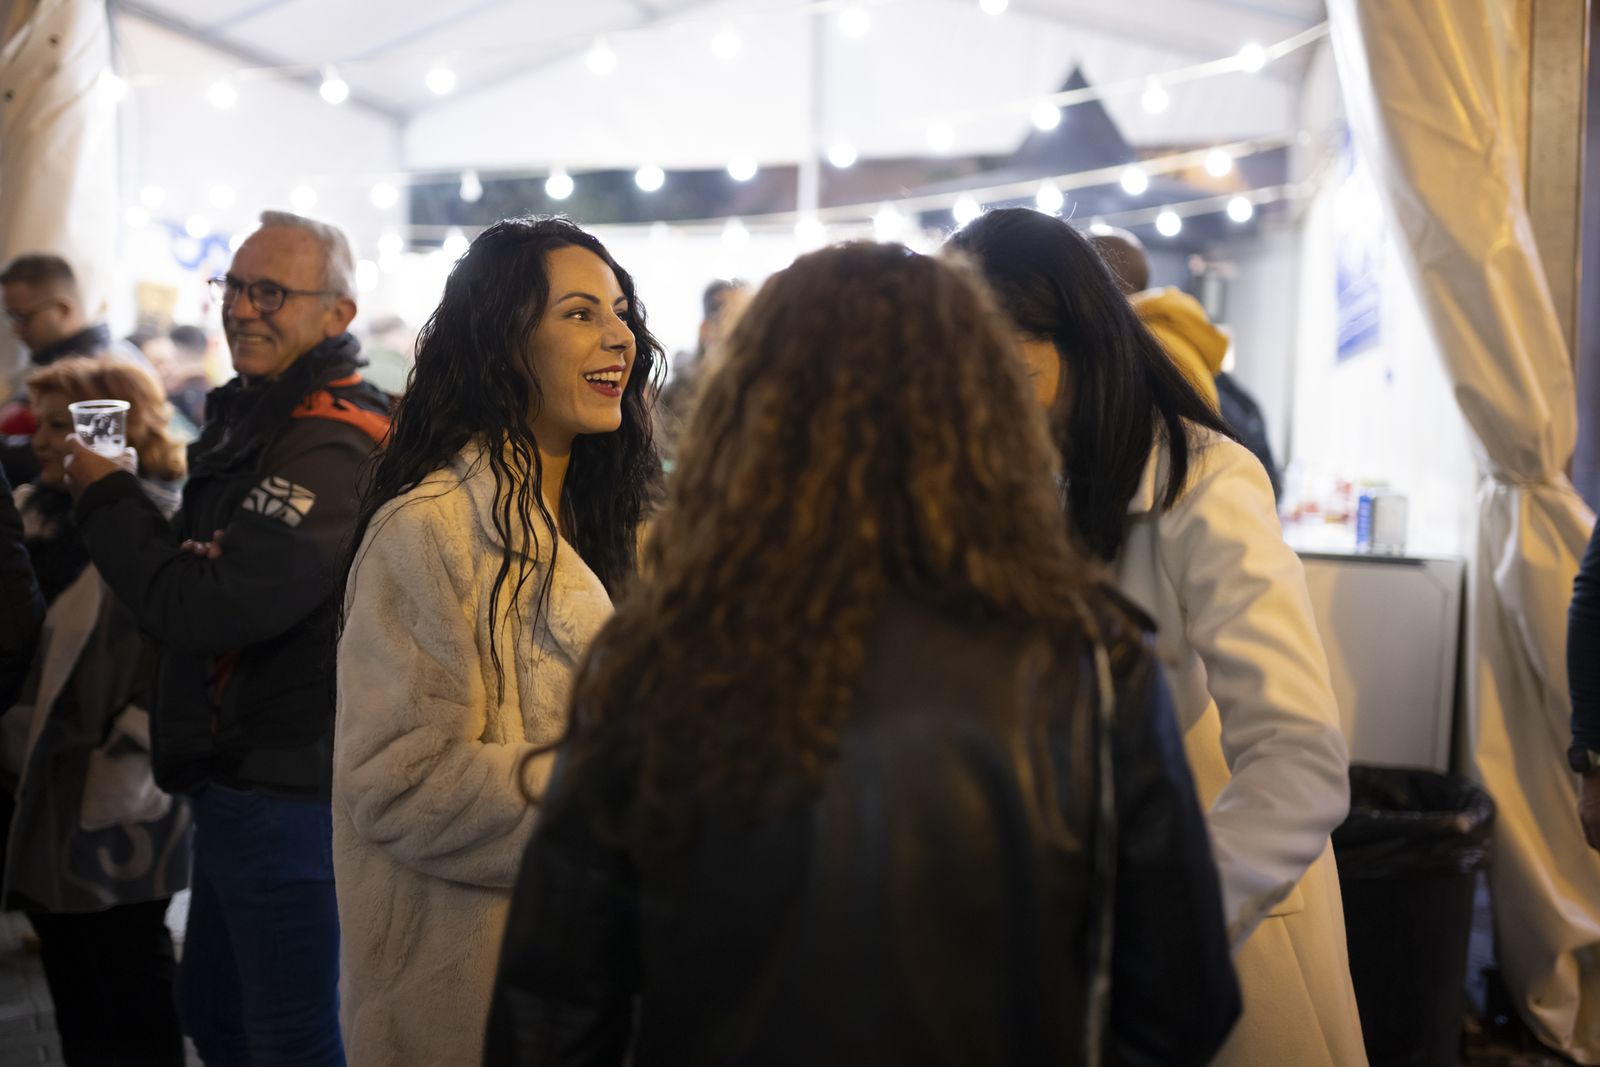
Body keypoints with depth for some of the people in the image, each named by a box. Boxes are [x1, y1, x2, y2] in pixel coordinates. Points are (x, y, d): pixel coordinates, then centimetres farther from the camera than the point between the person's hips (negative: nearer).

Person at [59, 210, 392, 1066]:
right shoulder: (257, 419, 12)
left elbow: (211, 611, -26)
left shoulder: (330, 450, -23)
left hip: (287, 793, -11)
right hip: (236, 778, 11)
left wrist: (104, 497, -13)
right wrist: (137, 491, 0)